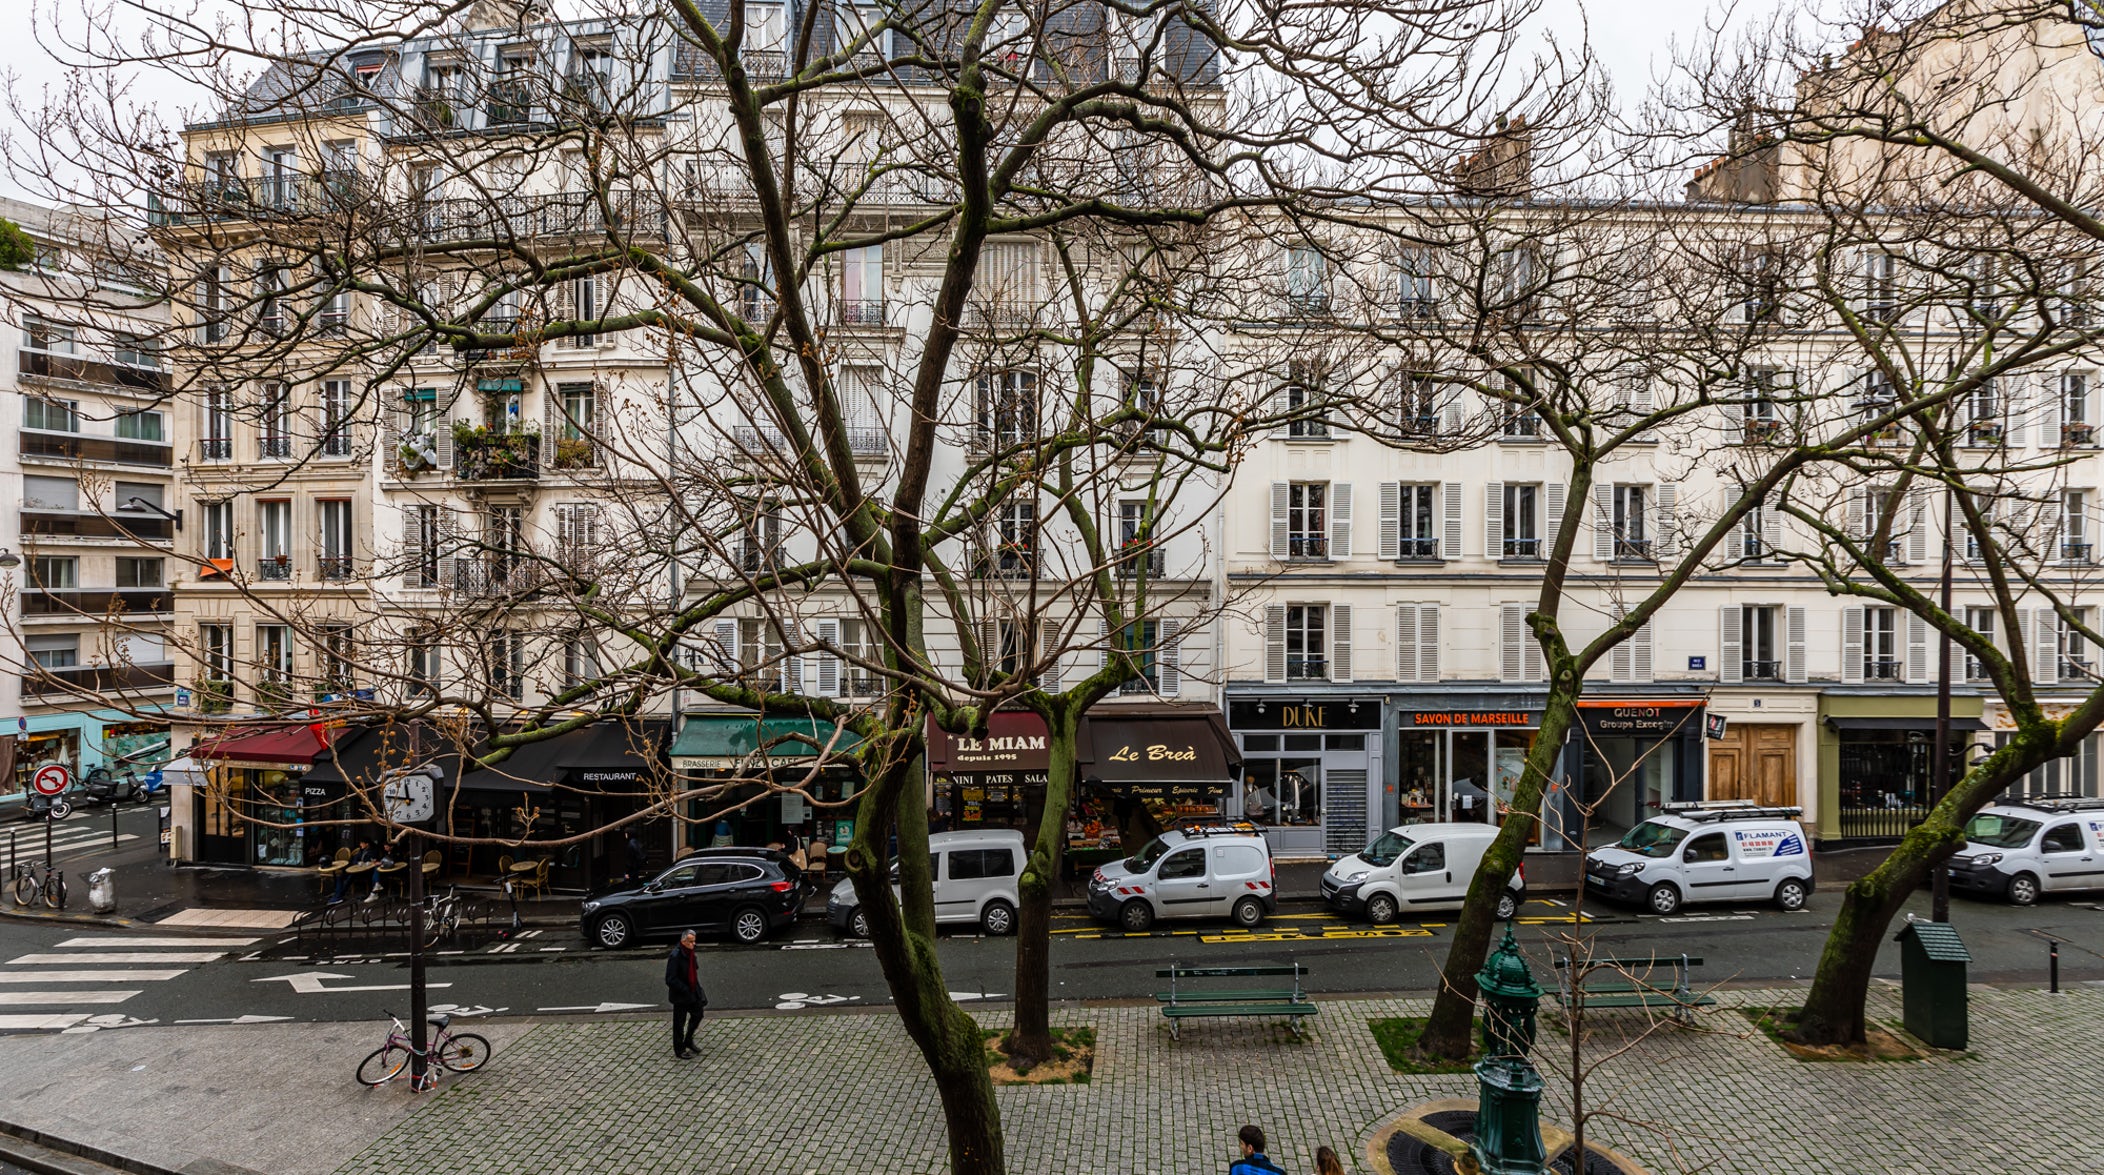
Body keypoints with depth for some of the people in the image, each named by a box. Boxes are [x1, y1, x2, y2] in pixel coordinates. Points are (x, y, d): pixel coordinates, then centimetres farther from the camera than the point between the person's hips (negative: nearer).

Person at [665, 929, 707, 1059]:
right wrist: (685, 990, -26)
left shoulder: (690, 953, 1)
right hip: (680, 996, -8)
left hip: (692, 993, 8)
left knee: (698, 1014, 17)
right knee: (679, 1023, 9)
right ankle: (679, 1050, 26)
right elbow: (670, 980, -27)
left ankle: (688, 1041, 38)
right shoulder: (675, 956, -26)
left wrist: (697, 990, 9)